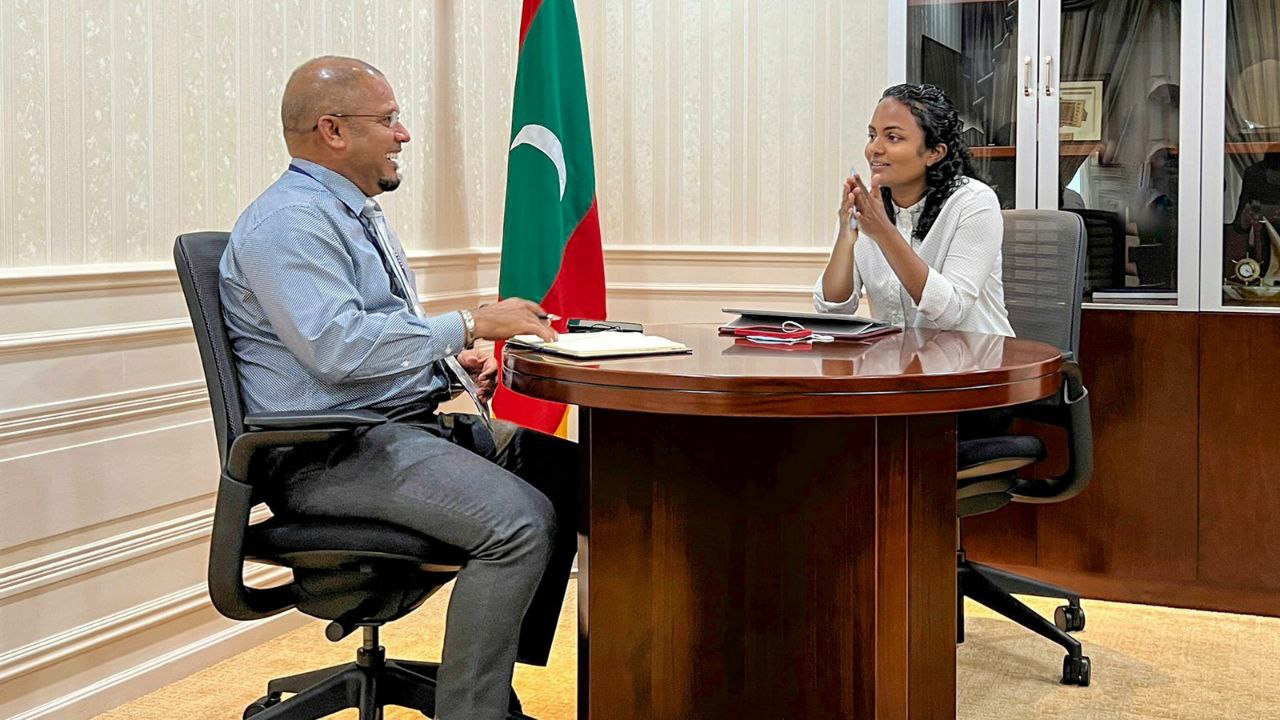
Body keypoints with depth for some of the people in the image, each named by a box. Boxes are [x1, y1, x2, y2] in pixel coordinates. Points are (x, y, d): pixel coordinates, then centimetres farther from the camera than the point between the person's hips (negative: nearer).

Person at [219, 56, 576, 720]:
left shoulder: (358, 214, 20)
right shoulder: (289, 221, -13)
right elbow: (339, 348, -26)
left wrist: (456, 360, 10)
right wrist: (470, 324, -19)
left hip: (408, 426, 10)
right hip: (332, 455, -10)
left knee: (568, 469, 1)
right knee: (521, 518, -26)